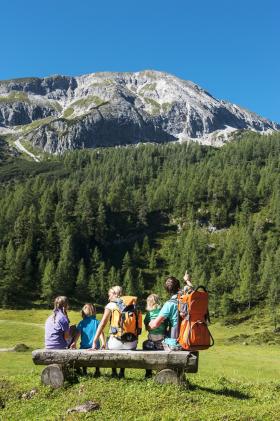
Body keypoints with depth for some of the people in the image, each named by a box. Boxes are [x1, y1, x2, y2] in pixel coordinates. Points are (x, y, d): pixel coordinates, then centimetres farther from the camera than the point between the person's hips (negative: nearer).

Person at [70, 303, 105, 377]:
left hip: (84, 346, 1)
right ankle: (97, 371, 13)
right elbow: (101, 333, -7)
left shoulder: (81, 323, 2)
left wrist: (74, 342, -6)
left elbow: (78, 333, -6)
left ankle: (84, 372, 16)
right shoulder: (97, 322, 0)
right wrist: (103, 343, -10)